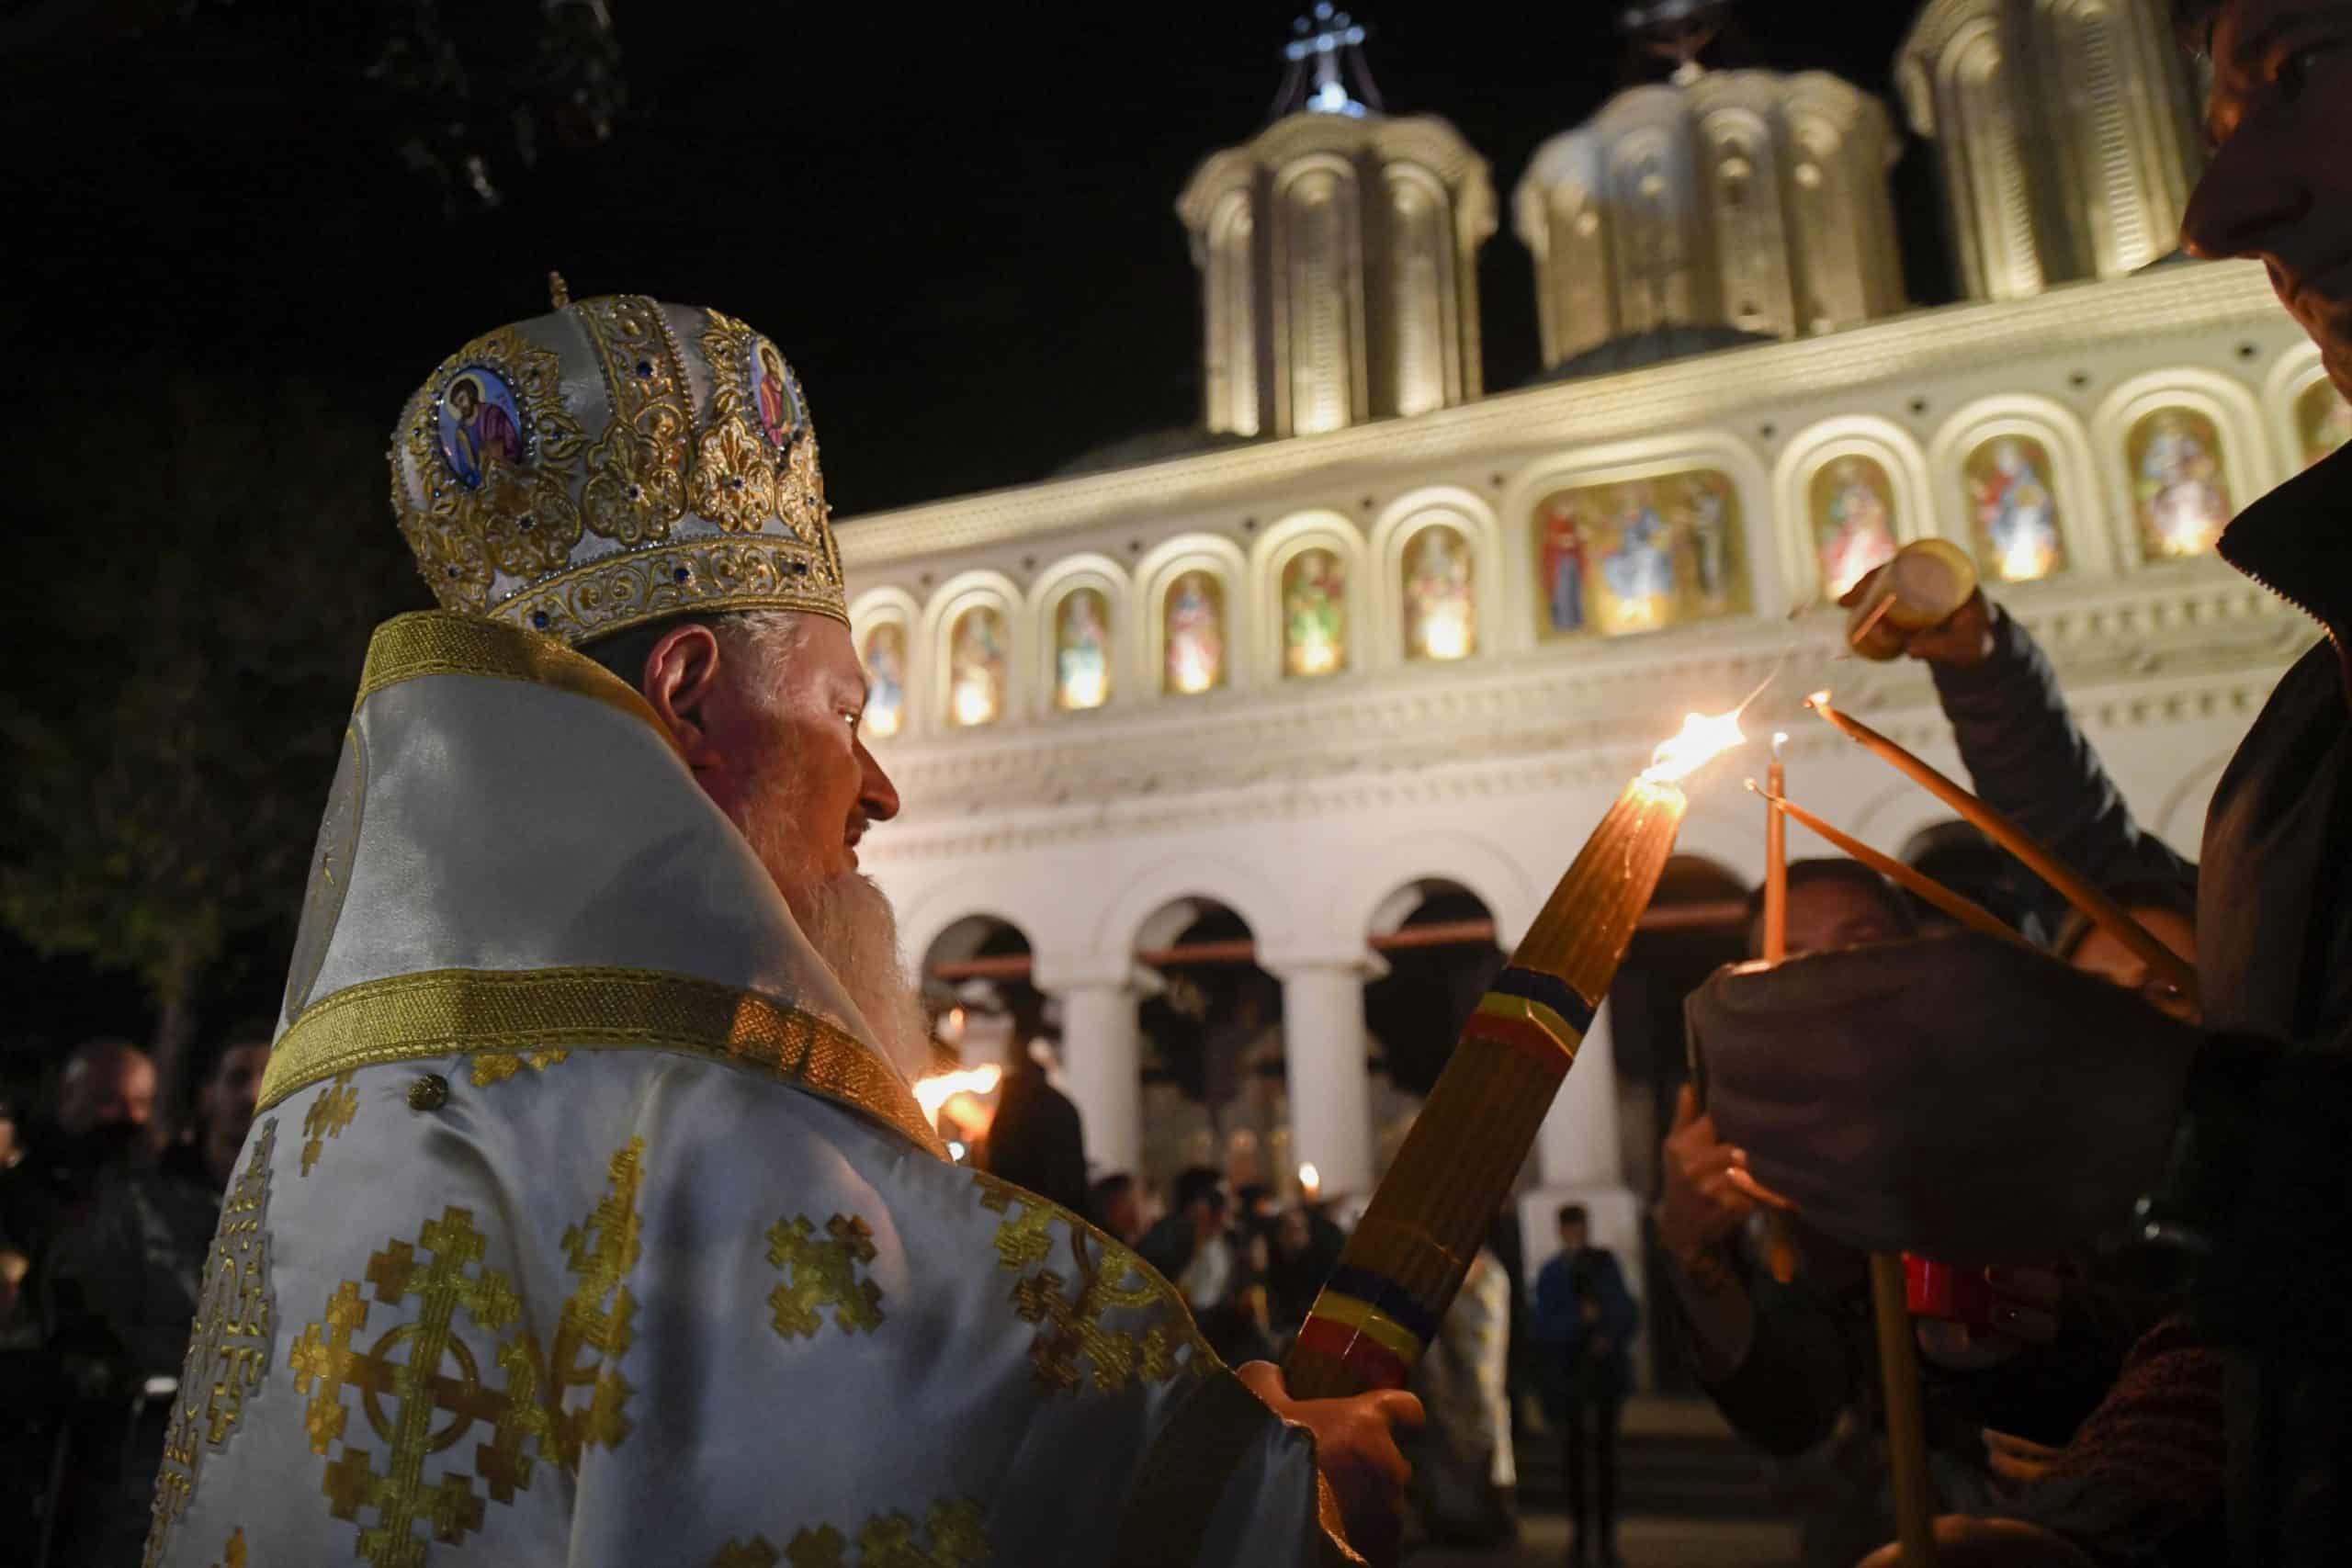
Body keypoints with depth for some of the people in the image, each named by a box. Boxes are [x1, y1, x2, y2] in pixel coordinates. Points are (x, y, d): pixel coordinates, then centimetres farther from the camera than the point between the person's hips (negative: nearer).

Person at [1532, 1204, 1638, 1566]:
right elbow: (1544, 1330, -8)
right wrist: (1580, 1317, -22)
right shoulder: (1550, 1275, -4)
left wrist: (1612, 1339, -13)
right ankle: (1579, 1535, 8)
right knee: (1575, 1455, -1)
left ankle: (1606, 1536, 6)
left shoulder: (1606, 1263, 1)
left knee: (1605, 1453, 0)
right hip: (1570, 1373, -1)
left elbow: (1629, 1314, 5)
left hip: (1607, 1370, 1)